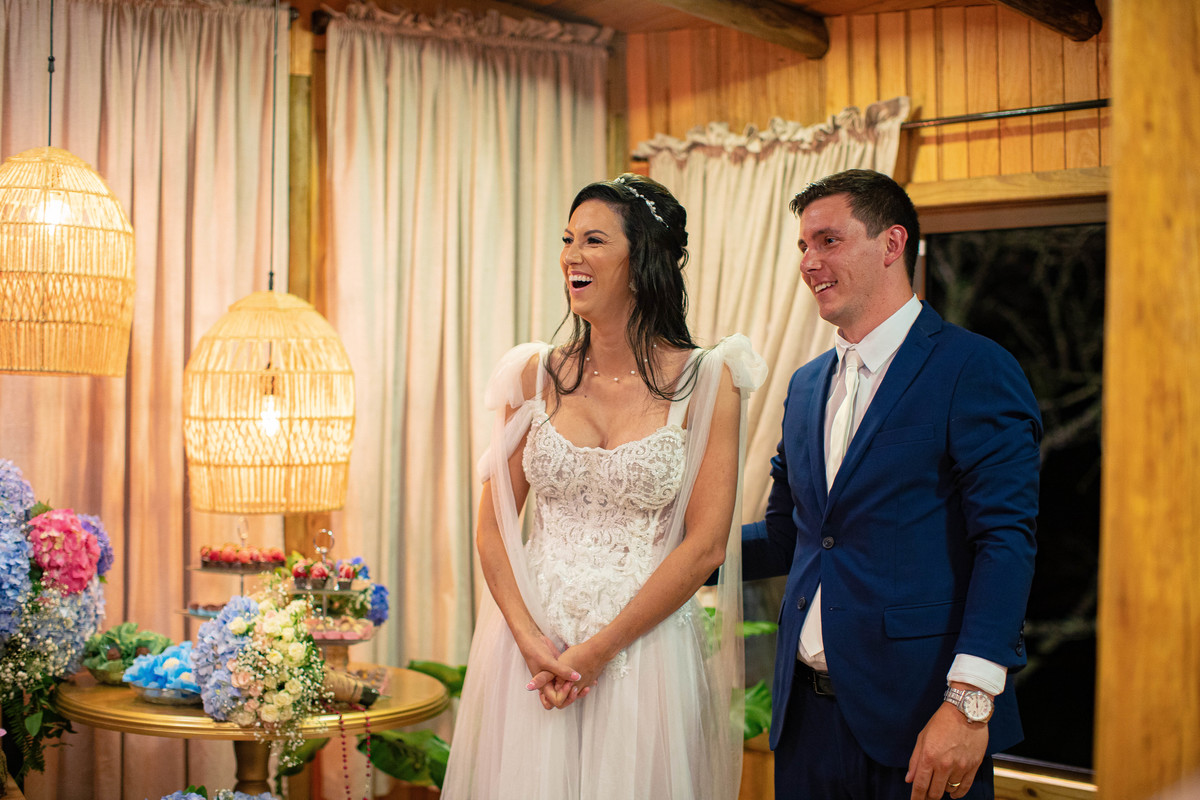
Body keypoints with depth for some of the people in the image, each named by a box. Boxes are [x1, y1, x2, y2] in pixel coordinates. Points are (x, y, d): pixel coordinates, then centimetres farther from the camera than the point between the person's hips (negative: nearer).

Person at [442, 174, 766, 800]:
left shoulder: (706, 382, -6)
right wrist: (530, 639, -10)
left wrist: (598, 650, -12)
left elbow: (706, 546, -9)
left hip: (646, 648, -2)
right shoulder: (538, 375, 2)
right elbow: (492, 525, 4)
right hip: (532, 647, 2)